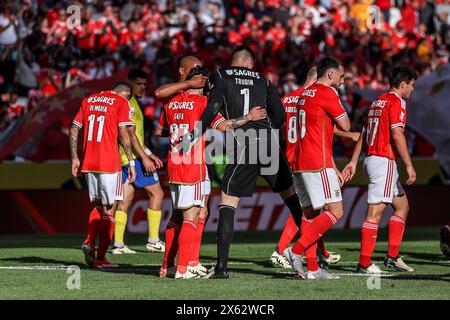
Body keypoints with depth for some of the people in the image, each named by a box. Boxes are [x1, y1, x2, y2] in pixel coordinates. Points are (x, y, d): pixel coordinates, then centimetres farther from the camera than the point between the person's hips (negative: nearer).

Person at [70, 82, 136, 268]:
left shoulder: (88, 100, 16)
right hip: (109, 162, -5)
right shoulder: (121, 103, -1)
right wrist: (131, 162, -6)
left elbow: (74, 129, 13)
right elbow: (123, 134, -9)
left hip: (88, 162, 5)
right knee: (109, 210, 2)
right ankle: (100, 258, 0)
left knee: (98, 204, 22)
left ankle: (89, 242, 2)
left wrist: (75, 158, 15)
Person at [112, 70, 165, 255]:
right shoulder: (130, 104, -12)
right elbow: (130, 134, -19)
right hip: (133, 157, -10)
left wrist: (150, 154, 24)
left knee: (126, 198, 7)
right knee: (156, 192, -4)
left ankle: (118, 244, 3)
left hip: (126, 157, 10)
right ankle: (153, 241, -4)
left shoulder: (132, 103, 20)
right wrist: (145, 158, -21)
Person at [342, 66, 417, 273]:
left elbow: (363, 134, 19)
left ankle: (393, 256, 13)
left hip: (371, 159, 10)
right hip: (384, 161, -10)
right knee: (375, 213, -9)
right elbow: (397, 134, -20)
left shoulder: (378, 101, 18)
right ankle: (364, 264, -10)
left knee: (402, 206, 17)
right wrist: (409, 165, -19)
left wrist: (353, 162, 20)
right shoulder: (396, 102, -10)